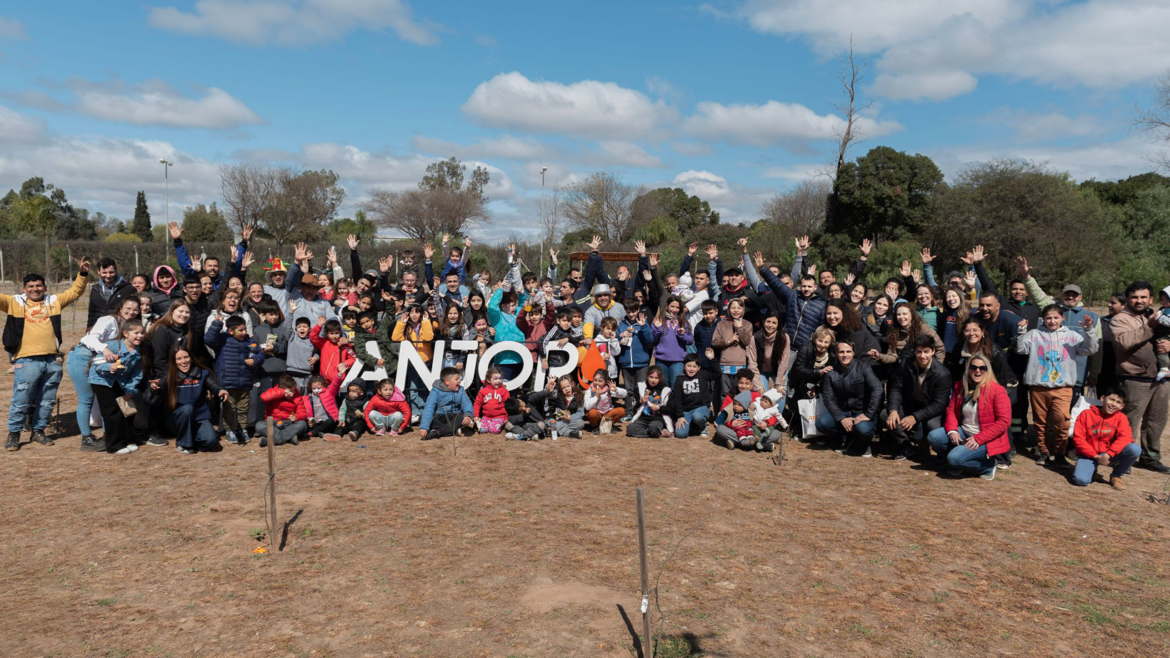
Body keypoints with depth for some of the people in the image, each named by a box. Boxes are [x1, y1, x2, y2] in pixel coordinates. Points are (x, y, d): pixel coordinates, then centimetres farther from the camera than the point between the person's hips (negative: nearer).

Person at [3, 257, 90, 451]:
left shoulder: (53, 301, 14)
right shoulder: (15, 302, 7)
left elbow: (75, 291, 18)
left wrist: (82, 273, 8)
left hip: (51, 361, 3)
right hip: (26, 361, -3)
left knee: (46, 401, 11)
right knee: (20, 401, -1)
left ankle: (38, 431, 25)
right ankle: (13, 434, 13)